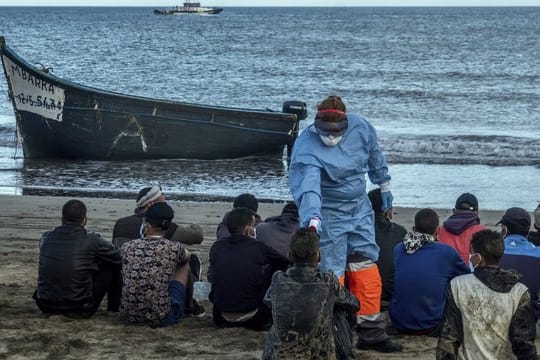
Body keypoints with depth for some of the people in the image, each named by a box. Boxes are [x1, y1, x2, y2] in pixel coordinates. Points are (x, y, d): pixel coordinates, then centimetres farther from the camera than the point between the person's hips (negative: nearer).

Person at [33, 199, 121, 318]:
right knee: (112, 265, 12)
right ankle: (114, 307, 29)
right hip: (79, 310, -4)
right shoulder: (92, 240, -10)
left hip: (46, 307, 4)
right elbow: (119, 257, 5)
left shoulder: (46, 238, 3)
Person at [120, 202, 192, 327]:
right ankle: (189, 306, 44)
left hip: (129, 316, 3)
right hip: (161, 319, -3)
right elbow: (187, 256, 17)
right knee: (184, 265, 19)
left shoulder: (127, 247, -3)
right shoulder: (174, 248, -9)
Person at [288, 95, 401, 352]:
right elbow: (307, 187, -41)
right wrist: (313, 218, -57)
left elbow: (374, 155, 12)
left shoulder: (360, 127, -9)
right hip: (327, 217, -6)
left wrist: (384, 185, 23)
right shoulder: (307, 148, -27)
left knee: (367, 273, 10)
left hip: (360, 210, 6)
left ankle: (371, 332, 20)